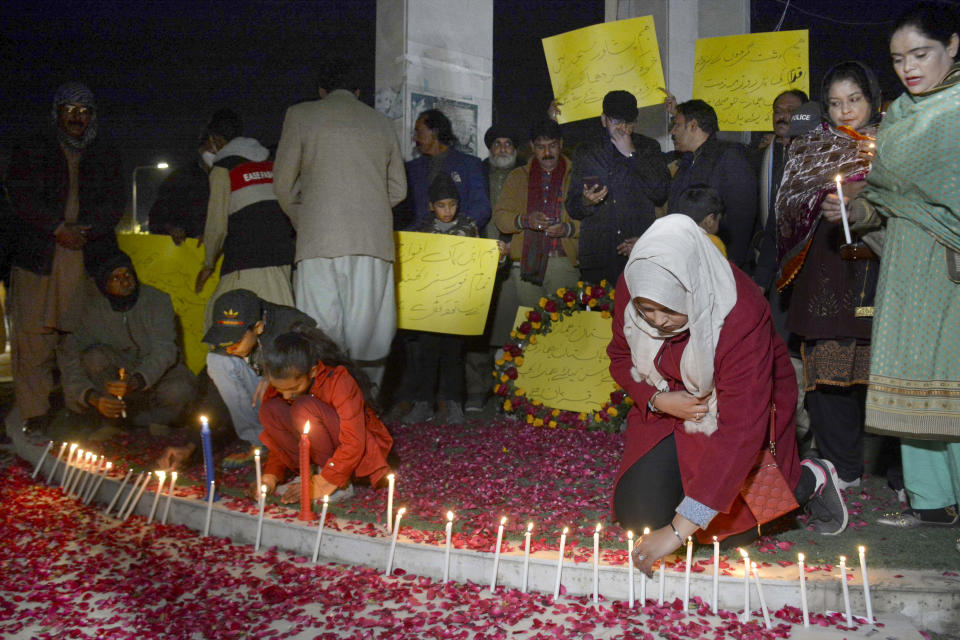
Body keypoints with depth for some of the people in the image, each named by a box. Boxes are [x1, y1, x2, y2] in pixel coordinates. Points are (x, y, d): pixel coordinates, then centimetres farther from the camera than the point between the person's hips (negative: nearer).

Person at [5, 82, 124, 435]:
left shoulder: (106, 157, 18)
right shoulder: (32, 151, 14)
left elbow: (114, 204, 6)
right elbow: (21, 197, 1)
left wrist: (83, 231, -9)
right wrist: (59, 229, -11)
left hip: (89, 256, 1)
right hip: (39, 256, 0)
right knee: (33, 333, -5)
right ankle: (35, 413, 1)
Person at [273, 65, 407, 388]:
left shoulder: (301, 115, 10)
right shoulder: (382, 122, 18)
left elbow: (283, 183, 8)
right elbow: (398, 189, 19)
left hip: (320, 238, -2)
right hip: (373, 239, 2)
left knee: (321, 330, -2)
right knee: (368, 326, 4)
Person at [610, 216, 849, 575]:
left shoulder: (742, 318, -38)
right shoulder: (631, 289, -23)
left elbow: (741, 431, -40)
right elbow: (621, 357, -1)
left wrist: (679, 529, -43)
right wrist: (657, 400, -24)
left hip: (741, 406, -4)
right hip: (670, 408, 4)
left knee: (731, 521, -11)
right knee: (636, 511, -4)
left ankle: (810, 479, 16)